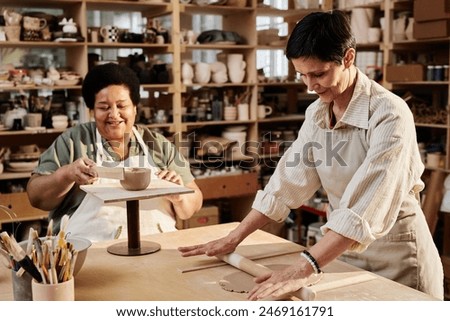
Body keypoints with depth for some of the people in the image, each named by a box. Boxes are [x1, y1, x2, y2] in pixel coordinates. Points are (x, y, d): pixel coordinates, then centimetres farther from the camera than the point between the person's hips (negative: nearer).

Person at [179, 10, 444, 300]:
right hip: (343, 250, 6)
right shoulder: (317, 114, -1)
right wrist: (234, 238, -5)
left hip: (398, 259, -6)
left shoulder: (388, 113, -23)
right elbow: (288, 181, 1)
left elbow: (366, 204, -33)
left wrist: (303, 269, -41)